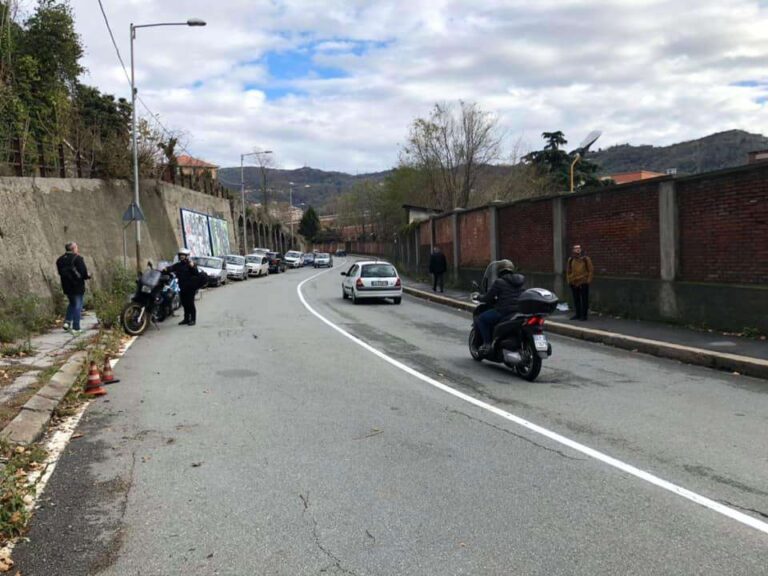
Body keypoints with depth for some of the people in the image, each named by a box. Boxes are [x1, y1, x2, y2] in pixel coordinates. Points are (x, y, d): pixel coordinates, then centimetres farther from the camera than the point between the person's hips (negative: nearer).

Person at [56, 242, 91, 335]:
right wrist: (88, 276, 2)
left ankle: (67, 321, 11)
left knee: (72, 304, 24)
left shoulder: (60, 259, 7)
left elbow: (60, 272, 10)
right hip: (77, 286, -6)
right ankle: (76, 328, 1)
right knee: (78, 306, 1)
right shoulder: (77, 258, -14)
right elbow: (83, 272, -18)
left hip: (66, 286, 6)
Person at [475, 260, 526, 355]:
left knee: (479, 319, 6)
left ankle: (487, 344, -3)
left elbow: (488, 298, -3)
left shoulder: (499, 282, -6)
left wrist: (479, 297, 18)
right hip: (520, 312, 8)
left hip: (504, 312, -7)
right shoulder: (519, 280, 14)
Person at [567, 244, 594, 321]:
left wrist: (588, 280, -8)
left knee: (584, 300, -1)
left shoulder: (586, 259, -2)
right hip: (573, 284, 4)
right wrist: (569, 280, 8)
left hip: (583, 283, -4)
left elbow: (591, 270, -2)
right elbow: (568, 271, 17)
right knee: (576, 300, 11)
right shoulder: (570, 260, 9)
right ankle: (577, 314, 21)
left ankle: (584, 315, 4)